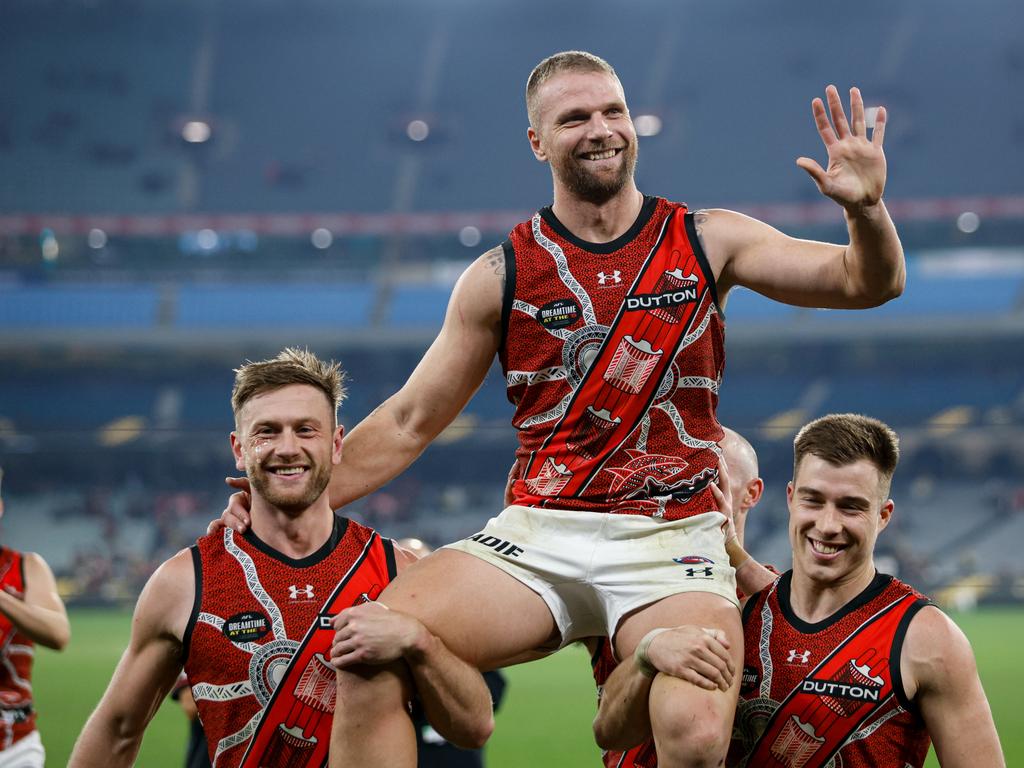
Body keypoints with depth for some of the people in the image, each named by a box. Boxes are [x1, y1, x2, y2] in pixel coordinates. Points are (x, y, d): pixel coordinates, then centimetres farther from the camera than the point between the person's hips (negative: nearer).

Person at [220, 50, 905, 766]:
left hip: (672, 541, -1)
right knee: (366, 651, -23)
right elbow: (410, 423, 13)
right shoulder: (503, 274, 8)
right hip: (538, 535, 1)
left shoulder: (705, 241, 7)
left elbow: (869, 283, 4)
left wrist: (866, 207, -18)